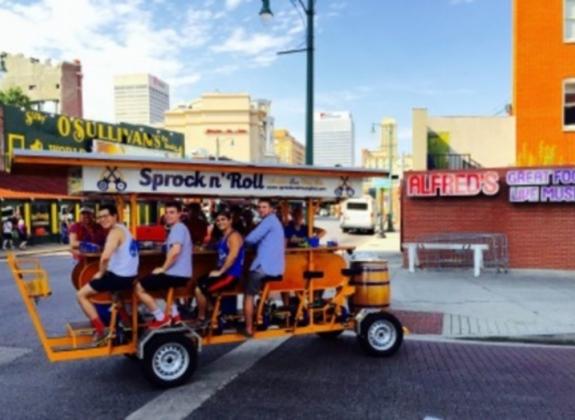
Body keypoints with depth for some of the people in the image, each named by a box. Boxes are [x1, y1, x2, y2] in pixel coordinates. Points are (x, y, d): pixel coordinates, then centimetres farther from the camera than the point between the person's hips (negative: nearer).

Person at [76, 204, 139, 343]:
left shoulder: (115, 232, -16)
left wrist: (101, 273, -12)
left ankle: (100, 331, 0)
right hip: (129, 276, 10)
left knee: (81, 294, 1)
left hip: (119, 277, -10)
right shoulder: (123, 229, 15)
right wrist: (104, 272, 17)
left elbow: (105, 256, -30)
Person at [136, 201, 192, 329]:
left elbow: (175, 251, -28)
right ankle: (175, 315, 28)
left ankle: (161, 318, 1)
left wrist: (163, 268, -15)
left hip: (176, 274, -11)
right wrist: (165, 268, 17)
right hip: (181, 273, 11)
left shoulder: (177, 228, -14)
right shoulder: (180, 228, 19)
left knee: (139, 287, -4)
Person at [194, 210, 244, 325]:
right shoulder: (223, 236, 16)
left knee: (200, 289, -17)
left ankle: (201, 319, 2)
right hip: (224, 272, 10)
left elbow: (233, 255, -26)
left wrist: (219, 272, -21)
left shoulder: (234, 236, -13)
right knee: (198, 283, 7)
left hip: (232, 275, -10)